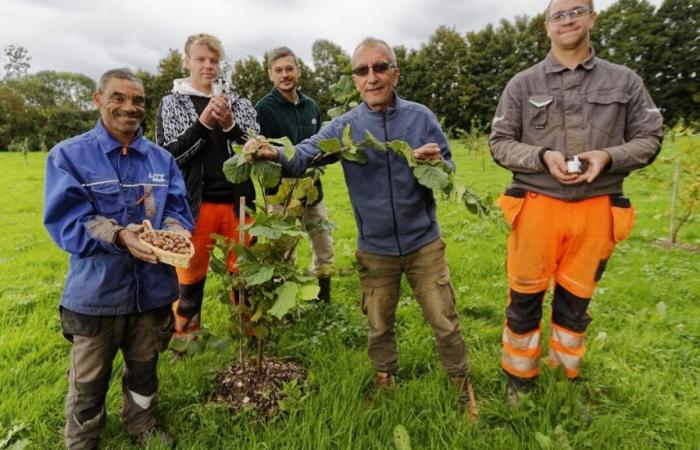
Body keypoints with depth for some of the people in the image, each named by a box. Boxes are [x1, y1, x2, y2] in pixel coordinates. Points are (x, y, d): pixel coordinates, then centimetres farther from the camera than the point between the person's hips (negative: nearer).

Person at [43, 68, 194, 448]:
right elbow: (65, 221, -15)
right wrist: (118, 236, -32)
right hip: (95, 290, -3)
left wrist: (175, 230, -24)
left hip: (153, 288, 3)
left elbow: (177, 210, 0)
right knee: (89, 380, 15)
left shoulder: (162, 159, 4)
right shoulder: (68, 155, -7)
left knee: (144, 368, 23)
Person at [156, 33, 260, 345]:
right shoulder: (171, 103, 5)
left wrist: (230, 125, -16)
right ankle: (184, 337, 27)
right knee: (190, 277, 7)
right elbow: (167, 156, -5)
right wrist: (203, 124, -16)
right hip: (194, 204, -1)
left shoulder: (238, 102, 9)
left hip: (238, 201, 2)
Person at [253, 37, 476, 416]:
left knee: (446, 323, 11)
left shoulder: (420, 117, -5)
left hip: (423, 243, 0)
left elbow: (449, 174, -2)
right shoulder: (345, 126, -6)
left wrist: (437, 164, -25)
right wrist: (274, 155, -42)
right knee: (379, 327, 18)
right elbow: (304, 155, -21)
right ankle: (385, 386, 44)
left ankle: (462, 388, 36)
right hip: (375, 249, 1)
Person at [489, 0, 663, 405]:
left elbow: (650, 138, 8)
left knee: (575, 300, 14)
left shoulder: (625, 81, 7)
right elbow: (500, 144, 2)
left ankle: (567, 379, 34)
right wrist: (543, 156, -16)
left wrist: (608, 156, -12)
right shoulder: (522, 85, 4)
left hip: (596, 210, 2)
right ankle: (520, 381, 25)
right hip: (537, 207, -1)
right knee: (525, 299, 6)